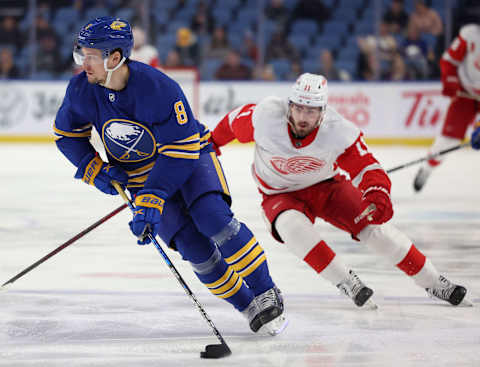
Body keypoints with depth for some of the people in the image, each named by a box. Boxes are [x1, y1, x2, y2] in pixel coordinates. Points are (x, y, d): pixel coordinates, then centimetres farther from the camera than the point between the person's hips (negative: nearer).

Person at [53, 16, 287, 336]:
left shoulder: (159, 88, -30)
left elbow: (180, 153, -29)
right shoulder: (82, 91, -15)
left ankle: (267, 294, -14)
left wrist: (151, 202, -35)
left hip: (191, 157, -4)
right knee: (192, 246, -14)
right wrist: (94, 170, -10)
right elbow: (67, 134, 5)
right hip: (140, 175, 4)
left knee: (213, 218, -28)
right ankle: (249, 308, 1)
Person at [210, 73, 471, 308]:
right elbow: (234, 123, -8)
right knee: (292, 226, -34)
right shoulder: (265, 116, -28)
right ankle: (346, 282, -21)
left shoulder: (339, 131, -27)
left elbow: (367, 168, -24)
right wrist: (210, 144, 7)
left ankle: (434, 283, 1)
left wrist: (378, 194, -44)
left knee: (373, 226, -14)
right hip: (281, 195, 0)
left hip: (327, 186, 0)